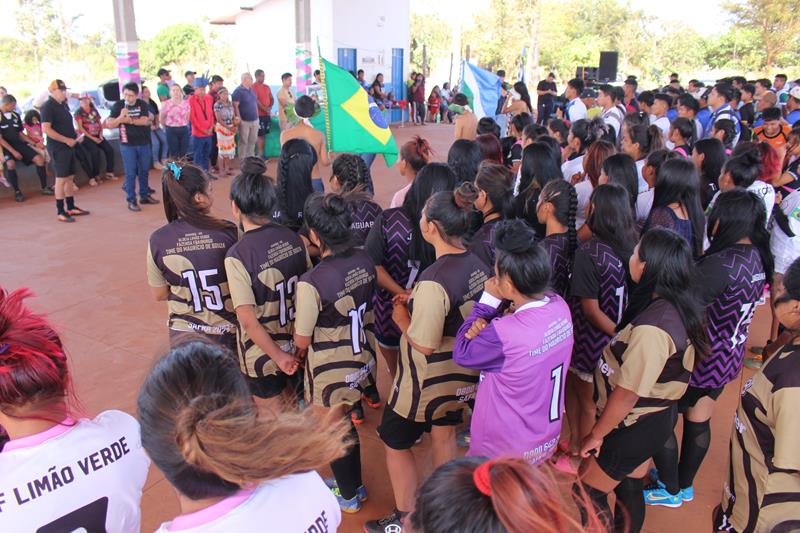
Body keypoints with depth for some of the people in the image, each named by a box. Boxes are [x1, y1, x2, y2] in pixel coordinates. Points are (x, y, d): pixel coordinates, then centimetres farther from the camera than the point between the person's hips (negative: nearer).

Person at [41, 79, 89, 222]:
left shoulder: (64, 105, 14)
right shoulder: (47, 107, -13)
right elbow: (46, 129, -21)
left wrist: (75, 135, 7)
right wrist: (66, 140, -20)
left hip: (69, 146, 9)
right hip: (58, 148, -9)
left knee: (70, 177, 13)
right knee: (61, 179, -6)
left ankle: (71, 207, 23)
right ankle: (61, 212, 0)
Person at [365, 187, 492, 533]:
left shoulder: (434, 281, -32)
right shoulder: (479, 267, -8)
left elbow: (424, 345, -26)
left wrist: (401, 317, -9)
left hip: (429, 382, -7)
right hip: (463, 376, 8)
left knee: (395, 443, 15)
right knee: (445, 436, 27)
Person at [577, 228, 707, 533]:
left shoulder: (652, 328, -33)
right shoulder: (680, 308, -4)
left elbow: (627, 394, -27)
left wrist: (596, 435, -16)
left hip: (635, 426, -8)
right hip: (657, 417, 9)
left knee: (589, 494, 10)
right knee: (629, 488, 26)